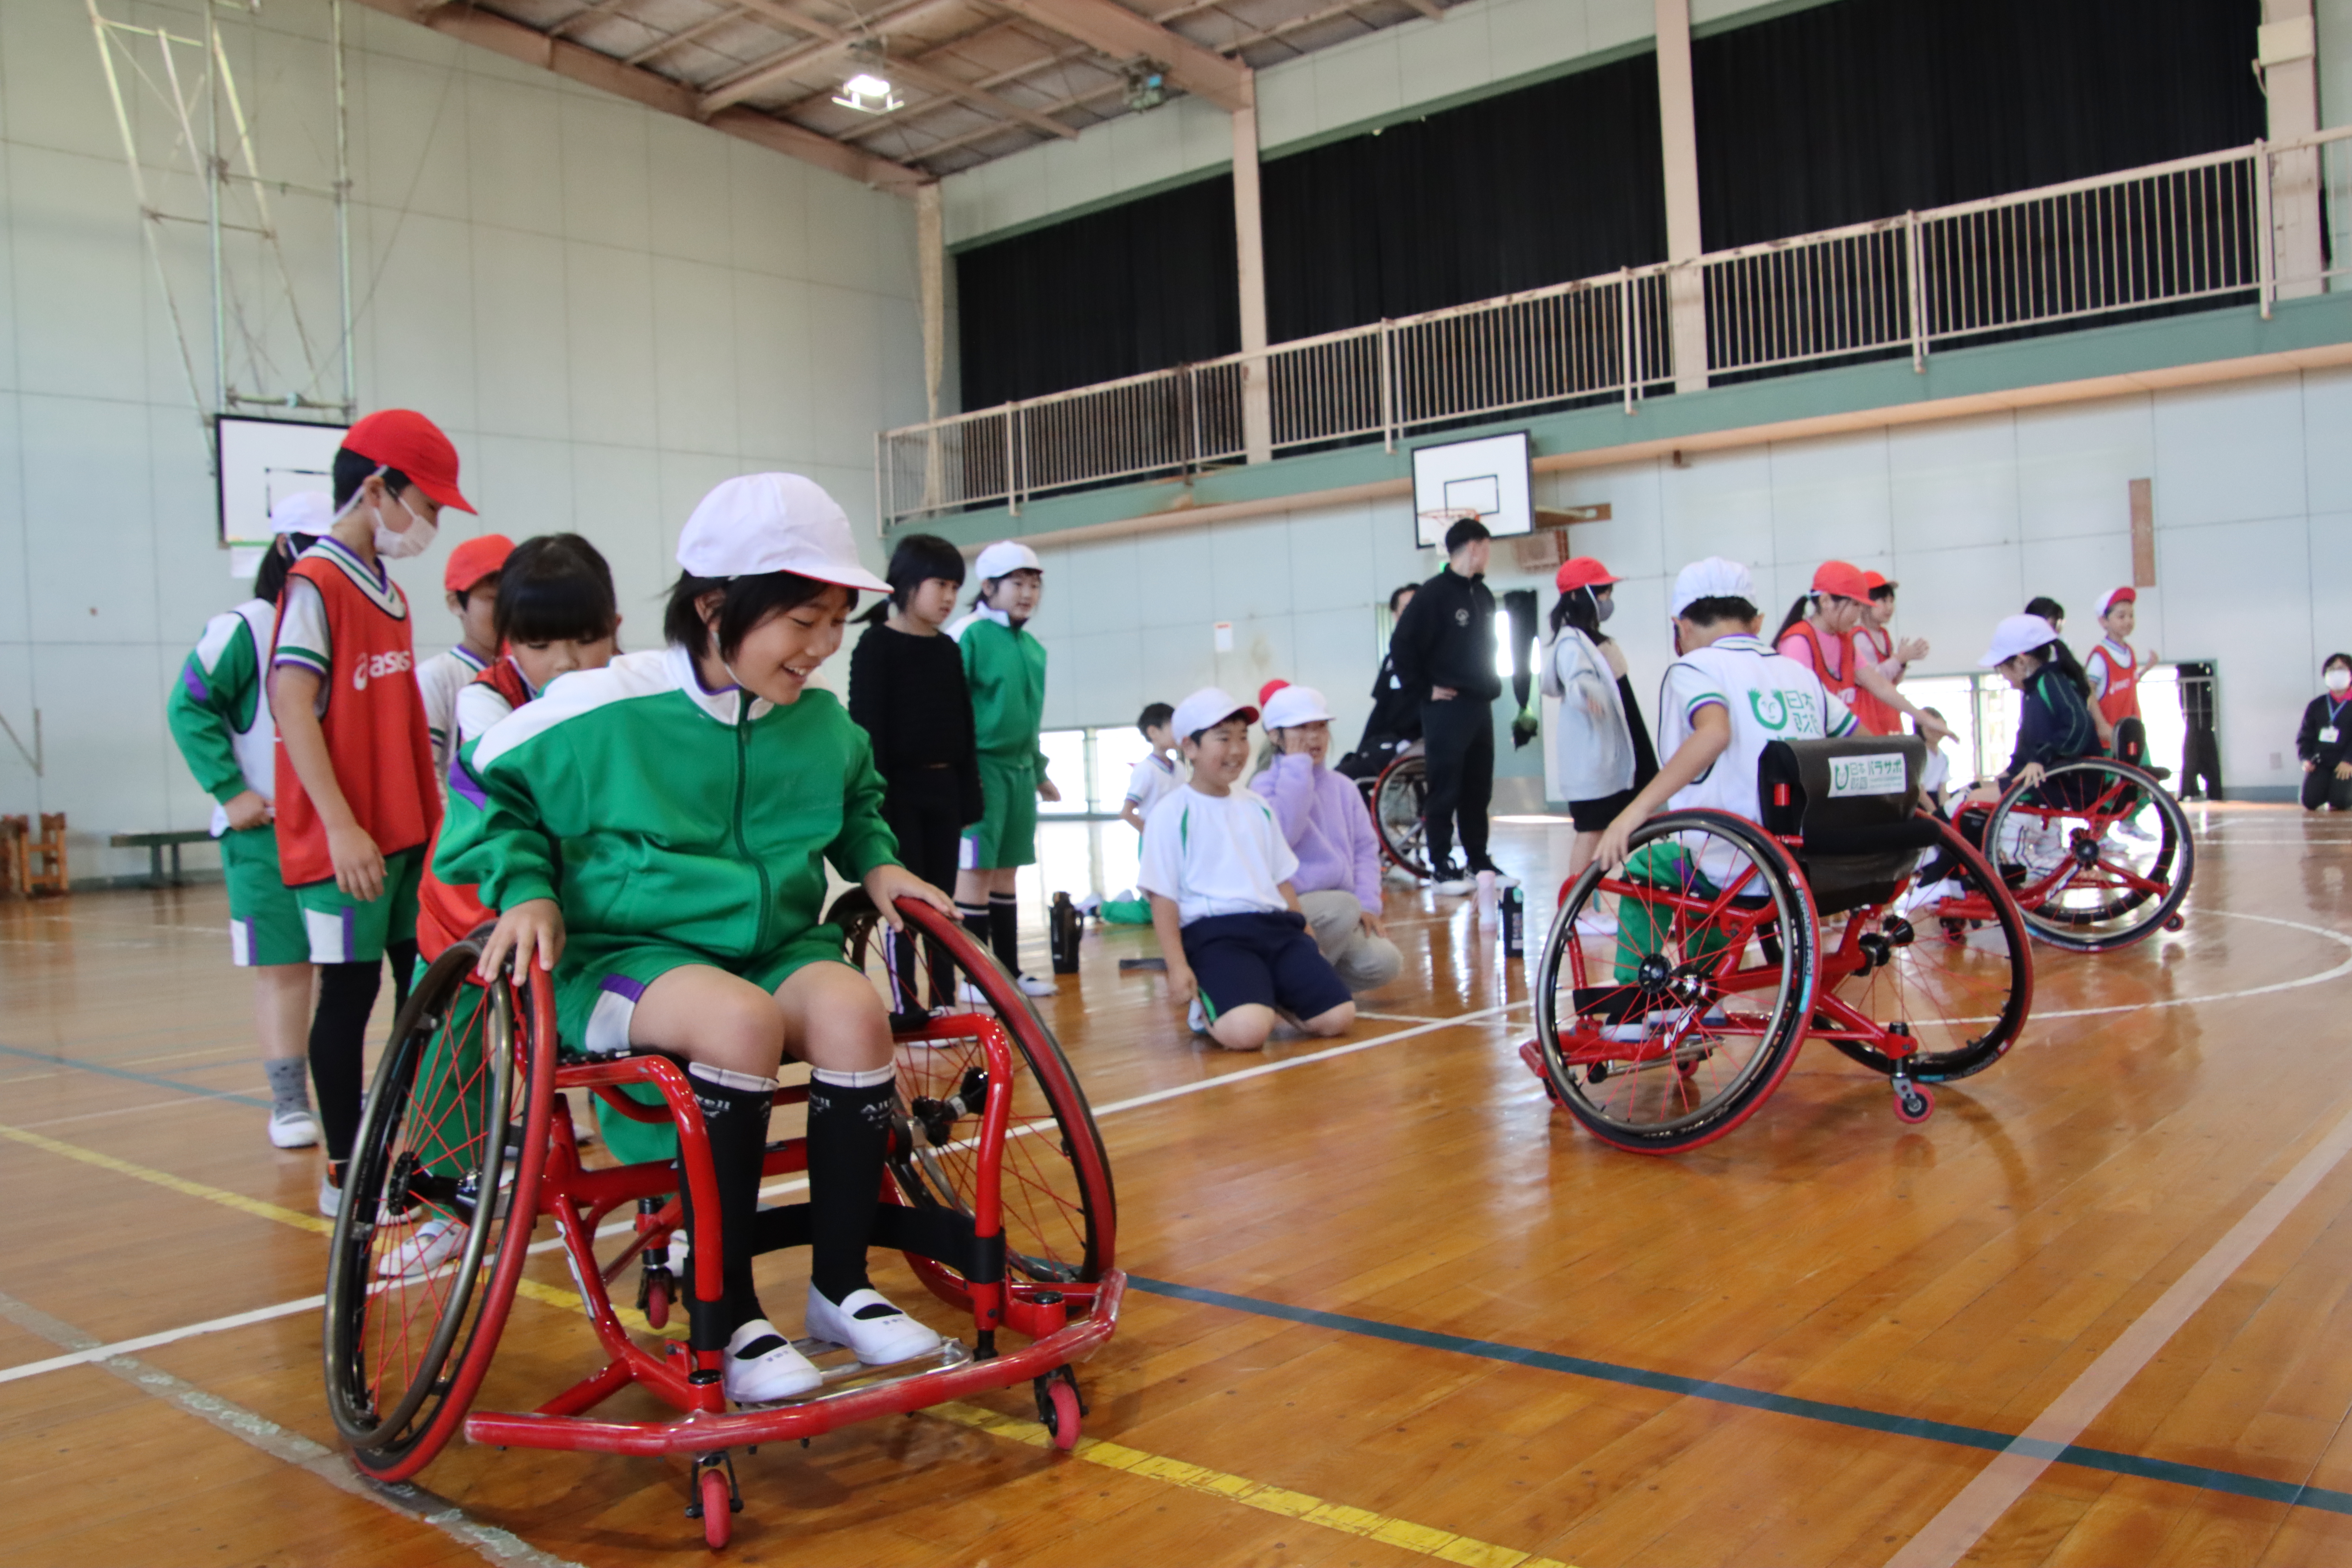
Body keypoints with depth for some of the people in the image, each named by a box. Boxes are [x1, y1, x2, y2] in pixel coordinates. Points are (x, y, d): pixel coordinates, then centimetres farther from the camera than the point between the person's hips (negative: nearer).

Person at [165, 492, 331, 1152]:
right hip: (268, 829, -4)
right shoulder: (245, 628, -7)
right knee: (283, 965, 1)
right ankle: (288, 1101, 10)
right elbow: (189, 708, -7)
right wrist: (231, 792, -12)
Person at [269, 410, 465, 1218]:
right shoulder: (315, 584, -11)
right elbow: (293, 705, -18)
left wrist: (435, 816, 16)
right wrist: (341, 826, -22)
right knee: (350, 989, 1)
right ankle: (345, 1173, 13)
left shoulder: (392, 592, 14)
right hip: (347, 840, -8)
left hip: (406, 832, 8)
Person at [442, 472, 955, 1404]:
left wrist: (877, 864, 10)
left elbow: (857, 806, 28)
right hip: (628, 953, -4)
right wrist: (526, 889, -10)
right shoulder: (605, 710, -9)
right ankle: (727, 1323, -22)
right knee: (743, 1019, -37)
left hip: (777, 946, 4)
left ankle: (841, 1285, -11)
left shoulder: (823, 723, 5)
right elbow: (489, 787, 5)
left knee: (853, 1010, -30)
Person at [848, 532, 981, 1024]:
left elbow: (963, 727, 13)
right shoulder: (876, 646, -6)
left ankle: (945, 1006, 16)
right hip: (899, 790, -6)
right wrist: (874, 798, -16)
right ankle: (908, 1012, 3)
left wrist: (969, 797, 10)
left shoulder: (949, 650, 11)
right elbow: (867, 727, -10)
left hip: (943, 789, 6)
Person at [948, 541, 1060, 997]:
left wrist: (1040, 771, 23)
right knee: (975, 870, -3)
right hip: (981, 765, -7)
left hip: (1020, 769, 8)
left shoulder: (1033, 647, 13)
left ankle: (1009, 969, 20)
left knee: (1006, 873, 13)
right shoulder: (969, 635, -10)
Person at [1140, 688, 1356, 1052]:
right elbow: (1163, 897, -3)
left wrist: (1306, 940, 18)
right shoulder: (1171, 814, 1)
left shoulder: (1257, 809, 19)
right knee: (1246, 1031, -31)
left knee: (1338, 1017, -15)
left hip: (1276, 927, 6)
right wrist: (1177, 966, -11)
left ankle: (1270, 992, 10)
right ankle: (1203, 1006, 1)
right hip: (1214, 933, -6)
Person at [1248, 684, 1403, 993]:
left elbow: (1365, 848, 12)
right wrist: (1297, 766, -15)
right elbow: (1281, 834, -24)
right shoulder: (1265, 785, -4)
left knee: (1385, 963, -20)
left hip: (1344, 915, 5)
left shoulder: (1343, 787, 12)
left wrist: (1368, 905, -4)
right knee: (1343, 905, -35)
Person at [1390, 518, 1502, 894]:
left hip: (1481, 706, 7)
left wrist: (1491, 683, 11)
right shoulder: (1433, 593, -10)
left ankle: (1478, 861, 20)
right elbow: (1402, 645, -14)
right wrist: (1425, 689, -11)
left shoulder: (1483, 595, 13)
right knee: (1445, 790, -2)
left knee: (1478, 789, 11)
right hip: (1446, 707, -7)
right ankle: (1442, 866, 4)